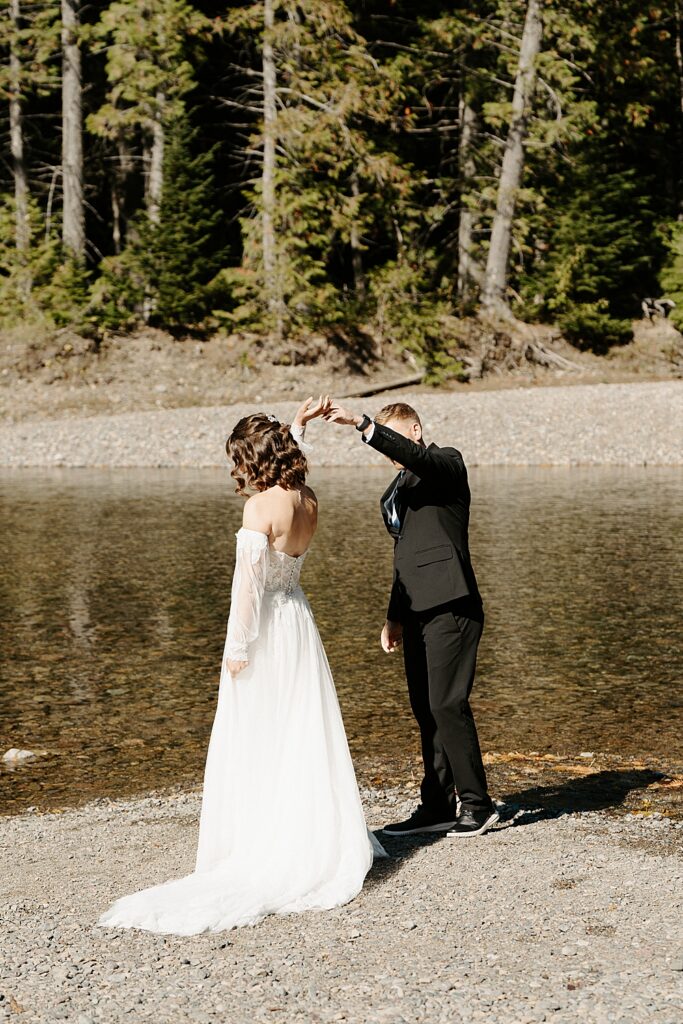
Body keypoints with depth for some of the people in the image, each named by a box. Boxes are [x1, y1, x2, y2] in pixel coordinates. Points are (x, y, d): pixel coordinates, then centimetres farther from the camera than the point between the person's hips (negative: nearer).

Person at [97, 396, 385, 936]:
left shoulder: (260, 507, -20)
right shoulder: (309, 502, 1)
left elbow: (249, 582, -20)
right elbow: (286, 459, 26)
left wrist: (238, 648, -15)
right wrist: (298, 425, 20)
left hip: (264, 629, -7)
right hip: (299, 621, 7)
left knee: (254, 744, 1)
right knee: (306, 735, 14)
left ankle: (258, 847, 6)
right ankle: (320, 838, 20)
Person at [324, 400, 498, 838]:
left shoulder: (446, 462, -2)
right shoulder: (398, 488, 23)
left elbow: (414, 456, -26)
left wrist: (360, 423, -34)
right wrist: (395, 616, 25)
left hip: (449, 607, -9)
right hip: (418, 613, 9)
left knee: (447, 705, -12)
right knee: (426, 711, 9)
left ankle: (476, 803, -3)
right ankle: (437, 806, 14)